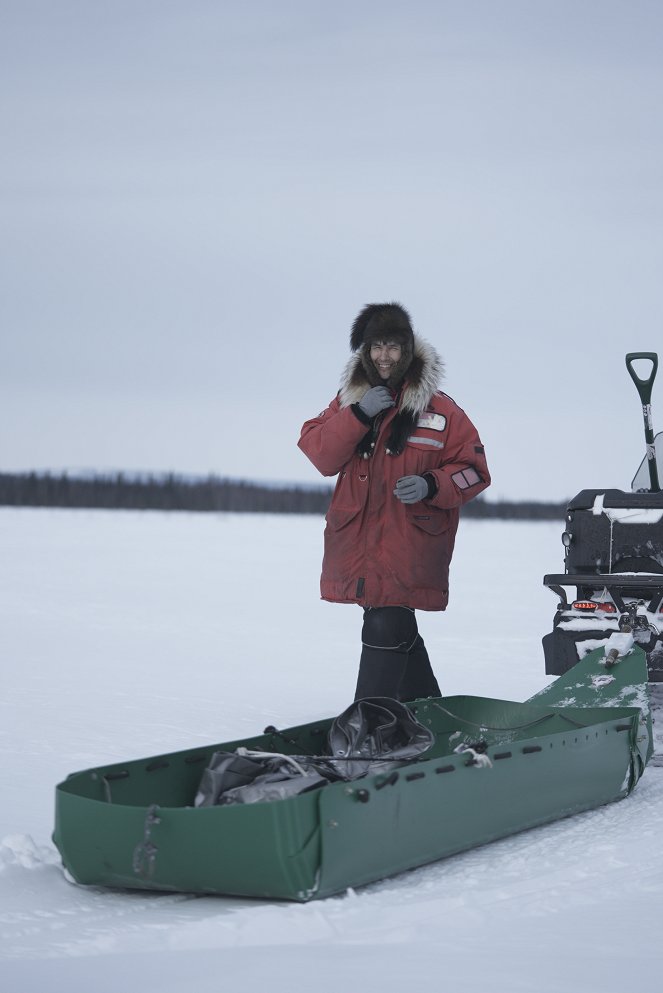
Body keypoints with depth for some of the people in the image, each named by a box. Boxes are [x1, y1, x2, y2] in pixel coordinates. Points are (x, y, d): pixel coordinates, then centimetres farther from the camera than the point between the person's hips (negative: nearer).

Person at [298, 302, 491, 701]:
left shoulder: (439, 409, 0)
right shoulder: (349, 401, 10)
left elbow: (473, 470, 1)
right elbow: (319, 454, -2)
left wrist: (431, 486, -17)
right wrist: (359, 414, -14)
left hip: (409, 546, -4)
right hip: (357, 543, 4)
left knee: (386, 632, -15)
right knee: (398, 633, 14)